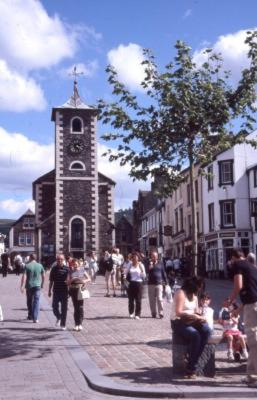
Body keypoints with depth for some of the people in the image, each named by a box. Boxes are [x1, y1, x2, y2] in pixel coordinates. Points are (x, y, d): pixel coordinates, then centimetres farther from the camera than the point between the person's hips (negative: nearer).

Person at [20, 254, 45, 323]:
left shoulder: (27, 266, -5)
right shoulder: (40, 265, 2)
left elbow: (24, 276, -12)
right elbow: (43, 276, 8)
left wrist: (22, 286, -12)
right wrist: (42, 284, 22)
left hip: (29, 286, 0)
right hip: (37, 285, 1)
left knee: (29, 301, 17)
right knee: (36, 301, -1)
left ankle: (30, 315, 29)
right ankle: (35, 318, -9)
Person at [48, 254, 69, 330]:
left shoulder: (67, 269, -3)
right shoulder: (54, 269, 4)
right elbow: (51, 281, 10)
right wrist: (49, 290, 8)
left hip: (64, 291, -2)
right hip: (56, 291, 2)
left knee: (64, 308, 3)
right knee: (55, 307, 2)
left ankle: (63, 324, 13)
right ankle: (58, 317, 32)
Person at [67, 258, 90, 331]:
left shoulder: (82, 270, 5)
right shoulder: (70, 271, 8)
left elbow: (89, 279, 8)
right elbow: (68, 282, 4)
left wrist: (85, 281, -12)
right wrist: (72, 280, -16)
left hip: (80, 289, -1)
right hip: (73, 289, 1)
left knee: (80, 307, -8)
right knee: (76, 307, 4)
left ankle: (80, 324, -3)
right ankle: (76, 324, 10)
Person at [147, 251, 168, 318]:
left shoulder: (160, 264, 8)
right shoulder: (149, 263, 7)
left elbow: (163, 273, 12)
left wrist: (166, 282, 9)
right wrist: (150, 264, -17)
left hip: (159, 283, -1)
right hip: (151, 284, 1)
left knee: (159, 299, -8)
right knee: (152, 299, 5)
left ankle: (161, 313, -6)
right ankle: (153, 313, 14)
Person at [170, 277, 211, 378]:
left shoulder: (194, 295, 16)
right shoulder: (180, 293, -10)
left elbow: (196, 311, 16)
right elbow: (178, 312, -20)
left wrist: (200, 317, -6)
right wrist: (193, 316, -24)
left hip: (191, 321, 7)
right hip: (179, 323, -7)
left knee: (206, 330, -22)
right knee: (195, 335, -34)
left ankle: (191, 367, -20)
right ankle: (191, 368, -22)